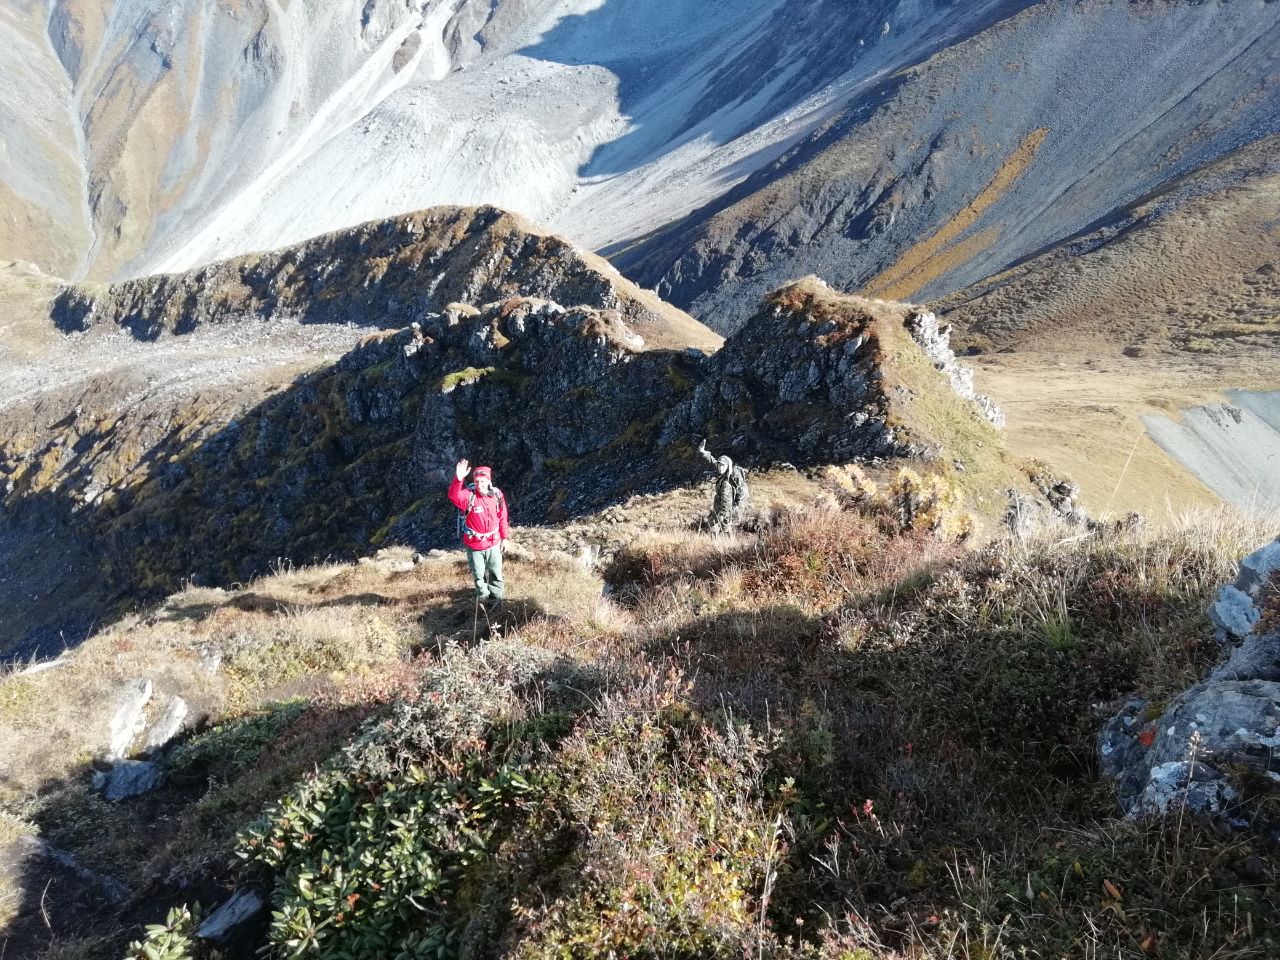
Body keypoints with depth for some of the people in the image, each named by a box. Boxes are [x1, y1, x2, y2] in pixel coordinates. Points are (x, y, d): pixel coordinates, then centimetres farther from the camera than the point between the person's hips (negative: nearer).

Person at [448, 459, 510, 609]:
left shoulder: (497, 495, -8)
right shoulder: (469, 495, -18)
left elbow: (502, 518, 3)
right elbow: (454, 496, -40)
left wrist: (505, 538, 6)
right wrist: (458, 479, -57)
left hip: (493, 544, 2)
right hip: (474, 545, -2)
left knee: (496, 574, 17)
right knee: (479, 576, 13)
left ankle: (497, 599, 36)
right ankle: (485, 599, 33)